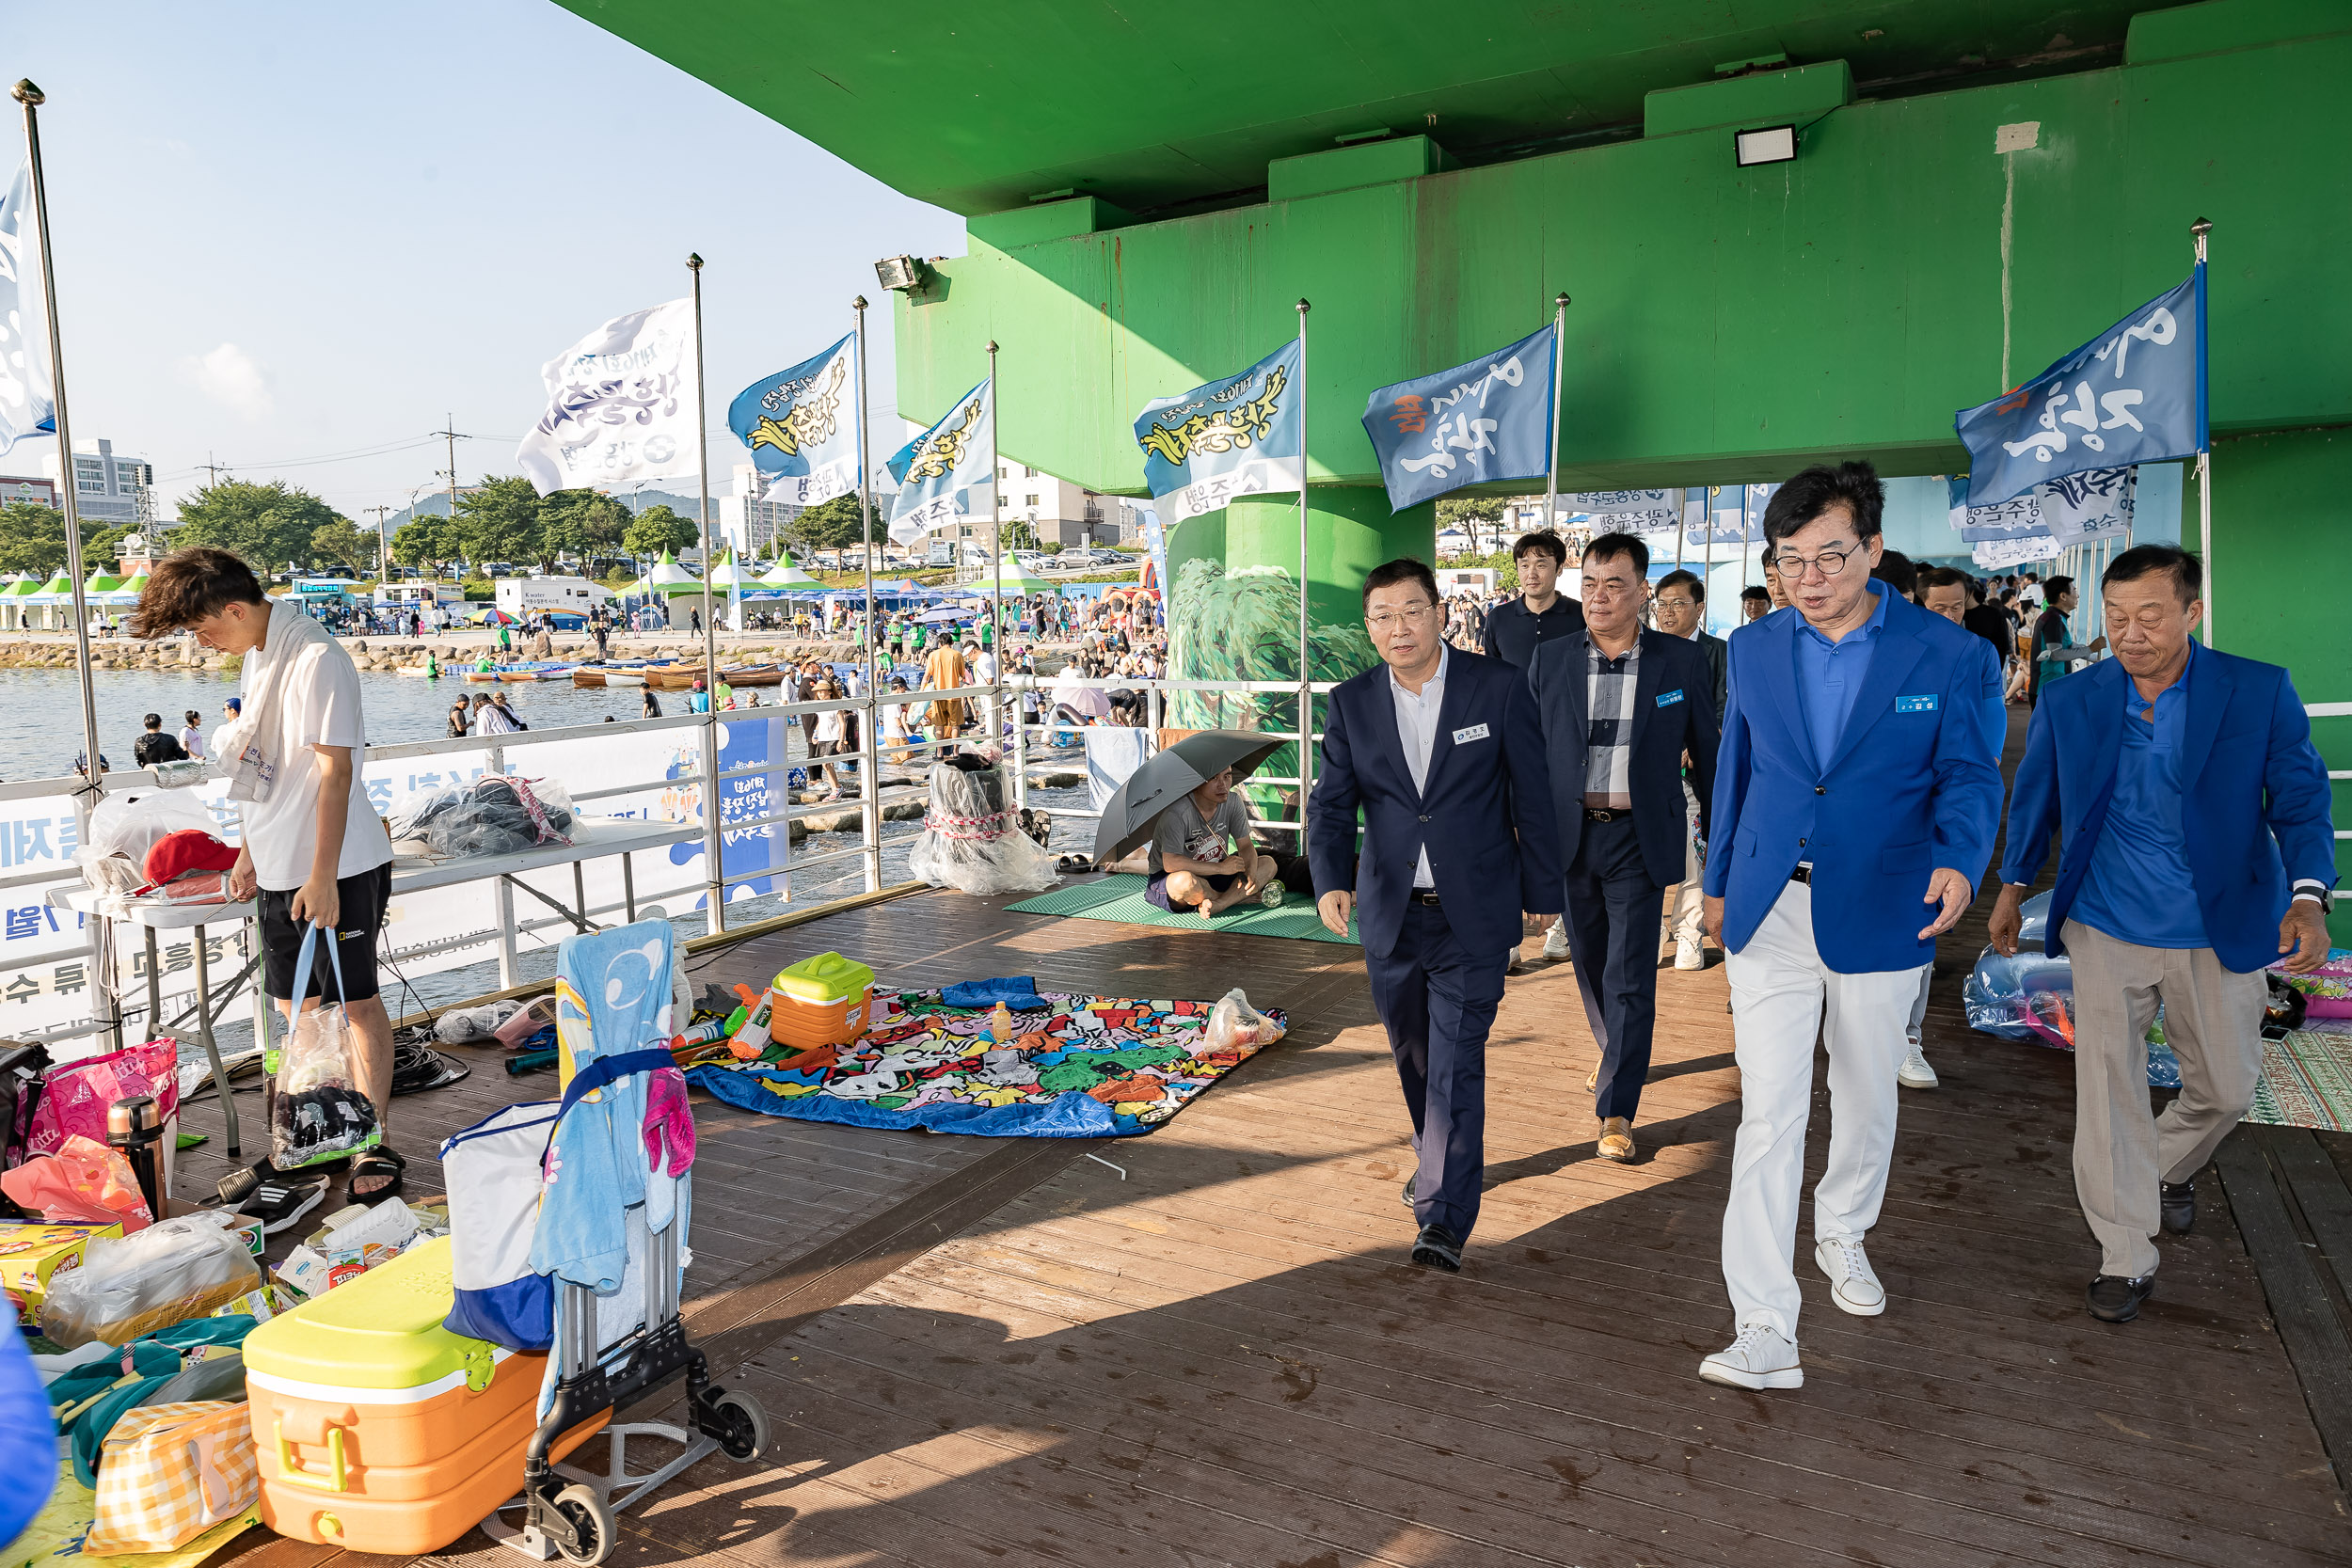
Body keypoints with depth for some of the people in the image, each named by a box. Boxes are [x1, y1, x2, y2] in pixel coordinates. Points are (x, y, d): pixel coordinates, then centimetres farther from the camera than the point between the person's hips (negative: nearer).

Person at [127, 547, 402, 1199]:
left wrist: (323, 875, -24)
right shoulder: (257, 655, 12)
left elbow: (334, 768, -22)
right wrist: (250, 851, 20)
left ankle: (376, 1147, 9)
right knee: (295, 1008, 14)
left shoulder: (315, 657, -18)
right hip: (280, 866, 9)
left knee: (358, 1001, 0)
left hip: (336, 865, -9)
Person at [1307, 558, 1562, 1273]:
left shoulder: (1499, 687, -7)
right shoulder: (1351, 703, 0)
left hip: (1473, 916, -3)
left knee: (1457, 1063, -7)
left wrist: (1542, 893, 2)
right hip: (1391, 914, 4)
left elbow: (1531, 798, -2)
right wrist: (1330, 881, -21)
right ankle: (1437, 1159, 42)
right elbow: (1331, 803, -3)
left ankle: (1444, 1218, 1)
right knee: (1412, 1054, 18)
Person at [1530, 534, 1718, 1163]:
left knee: (1630, 978, -3)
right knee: (1589, 962, 17)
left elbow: (1708, 752, 4)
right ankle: (1615, 1050, 43)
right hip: (1569, 833, 3)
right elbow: (1529, 752, 7)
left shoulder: (1682, 661, -3)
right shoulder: (1550, 659, 2)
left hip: (1638, 838, -2)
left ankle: (1616, 1110, 8)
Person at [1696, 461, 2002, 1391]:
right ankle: (1766, 1332, -2)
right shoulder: (1753, 649, 2)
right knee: (1768, 1114, -5)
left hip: (1880, 916, 0)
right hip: (1770, 913, 1)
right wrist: (1719, 884, 16)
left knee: (1865, 1097, 18)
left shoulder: (1949, 654, -6)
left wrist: (1959, 859, -25)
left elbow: (1969, 775, -4)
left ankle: (1843, 1234, 46)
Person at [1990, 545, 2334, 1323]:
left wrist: (2308, 897, -23)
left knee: (2227, 1086, 15)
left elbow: (2301, 800, -8)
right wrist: (2013, 886, 11)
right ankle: (2125, 1256, 14)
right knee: (2108, 1092, 1)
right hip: (2107, 932, 0)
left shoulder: (2261, 693, -8)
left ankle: (2170, 1166, 48)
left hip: (2219, 935, 0)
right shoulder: (2069, 702, -4)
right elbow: (2035, 798, 9)